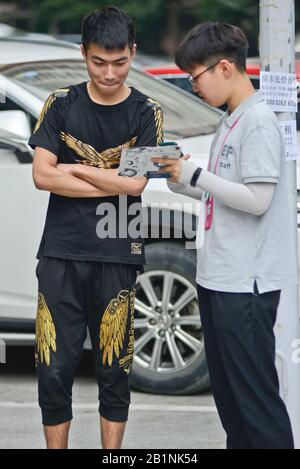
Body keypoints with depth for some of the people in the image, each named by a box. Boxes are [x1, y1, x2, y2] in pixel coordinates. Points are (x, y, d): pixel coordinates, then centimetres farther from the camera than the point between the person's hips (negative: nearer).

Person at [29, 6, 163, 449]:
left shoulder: (146, 113, 2)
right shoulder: (61, 105, 5)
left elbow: (135, 183, -9)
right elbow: (42, 176, -5)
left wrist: (73, 168, -3)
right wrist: (110, 184, -8)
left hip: (117, 259, -1)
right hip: (61, 256, 1)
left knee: (114, 371, 4)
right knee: (54, 370, -1)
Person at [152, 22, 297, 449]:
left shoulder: (259, 122, -13)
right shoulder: (230, 122, 16)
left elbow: (257, 200, -19)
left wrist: (194, 175, -13)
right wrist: (183, 183, 5)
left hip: (247, 284, -10)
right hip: (218, 278, 10)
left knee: (254, 391, -7)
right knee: (226, 387, 13)